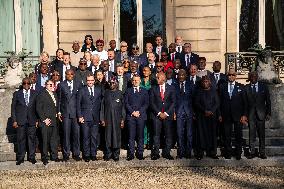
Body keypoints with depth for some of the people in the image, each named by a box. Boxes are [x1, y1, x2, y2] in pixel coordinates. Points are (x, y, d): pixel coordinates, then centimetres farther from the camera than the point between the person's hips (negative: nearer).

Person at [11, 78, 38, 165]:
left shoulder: (35, 94, 8)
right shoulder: (17, 94, 7)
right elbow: (13, 108, 6)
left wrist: (37, 119, 2)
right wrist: (14, 120, -2)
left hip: (32, 120, 1)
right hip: (20, 121, 0)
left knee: (32, 139, 3)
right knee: (21, 139, 2)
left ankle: (32, 157, 12)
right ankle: (20, 158, 9)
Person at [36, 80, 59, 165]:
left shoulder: (54, 94, 16)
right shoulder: (42, 95, -6)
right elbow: (38, 109, -10)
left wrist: (56, 115, 8)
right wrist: (44, 119, -13)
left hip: (54, 121, 6)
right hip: (45, 122, -6)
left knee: (54, 139, 9)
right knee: (45, 140, -1)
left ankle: (54, 156, 17)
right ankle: (44, 158, 8)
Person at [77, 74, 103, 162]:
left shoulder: (99, 90, 9)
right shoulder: (82, 91, 4)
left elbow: (101, 103, 10)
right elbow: (78, 104, 4)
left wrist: (101, 116, 3)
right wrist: (80, 116, -4)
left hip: (95, 118, 2)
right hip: (85, 118, -1)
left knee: (94, 137, 4)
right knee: (86, 137, 1)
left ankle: (93, 154, 13)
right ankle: (86, 155, 9)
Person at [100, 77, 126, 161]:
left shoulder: (120, 93, 6)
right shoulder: (106, 93, 7)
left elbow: (123, 107, 5)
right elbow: (102, 106, 7)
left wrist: (123, 119, 0)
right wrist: (102, 119, 1)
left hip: (117, 118, 0)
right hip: (108, 119, 1)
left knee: (117, 136, 2)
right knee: (108, 136, 2)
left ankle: (116, 155, 11)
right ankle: (108, 154, 12)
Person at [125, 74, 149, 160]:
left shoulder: (144, 91, 14)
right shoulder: (128, 91, 14)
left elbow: (146, 104, 6)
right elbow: (126, 104, 6)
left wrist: (139, 111, -8)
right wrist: (132, 112, -8)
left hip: (141, 115, 0)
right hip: (131, 116, 0)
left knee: (140, 135, 1)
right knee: (131, 136, -2)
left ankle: (140, 153, 5)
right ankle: (131, 154, 1)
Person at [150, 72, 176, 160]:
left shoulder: (171, 88, 7)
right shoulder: (153, 89, 8)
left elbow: (173, 102, 2)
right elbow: (152, 102, 3)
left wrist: (166, 113, -7)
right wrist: (159, 113, -8)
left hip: (168, 115, 0)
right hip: (156, 115, 0)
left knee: (168, 135, 1)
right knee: (156, 134, -2)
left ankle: (166, 153, 8)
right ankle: (155, 153, 3)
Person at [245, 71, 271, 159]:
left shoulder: (263, 87, 6)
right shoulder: (246, 88, 5)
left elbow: (268, 101, 6)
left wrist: (268, 113, 0)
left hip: (261, 113, 0)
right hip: (250, 114, 0)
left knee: (262, 134, 3)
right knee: (252, 134, 3)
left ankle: (262, 153, 10)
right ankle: (252, 152, 9)